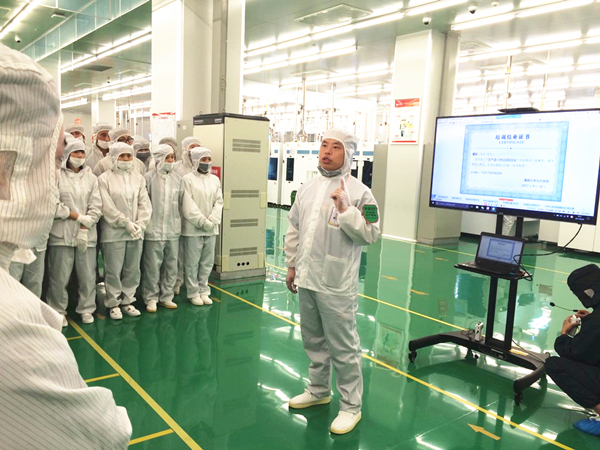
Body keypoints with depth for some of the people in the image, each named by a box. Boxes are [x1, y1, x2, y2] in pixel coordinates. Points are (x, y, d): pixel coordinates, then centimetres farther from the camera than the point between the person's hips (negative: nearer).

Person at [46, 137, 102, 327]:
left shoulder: (91, 177, 9)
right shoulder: (56, 176, -1)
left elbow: (96, 207, 3)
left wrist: (84, 229, -6)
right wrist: (78, 216, -11)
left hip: (87, 235, 3)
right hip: (61, 234, -3)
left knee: (88, 275, 6)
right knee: (60, 276, 2)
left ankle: (86, 309, 20)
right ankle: (57, 311, 17)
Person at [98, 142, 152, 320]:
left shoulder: (138, 178, 10)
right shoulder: (104, 179, -3)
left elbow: (144, 204, 5)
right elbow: (107, 207, -10)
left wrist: (140, 224, -7)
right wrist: (126, 223, -13)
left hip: (136, 232, 4)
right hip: (113, 232, -4)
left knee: (133, 270, 10)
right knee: (114, 270, 1)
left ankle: (127, 301, 24)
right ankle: (113, 303, 15)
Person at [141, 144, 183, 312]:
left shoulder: (177, 179, 8)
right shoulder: (149, 178, -6)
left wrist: (179, 222, 9)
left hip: (173, 230, 5)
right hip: (154, 229, -4)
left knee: (171, 265, 11)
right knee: (153, 266, 1)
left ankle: (166, 296, 24)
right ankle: (151, 298, 15)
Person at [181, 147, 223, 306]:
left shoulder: (215, 179, 11)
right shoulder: (188, 179, -5)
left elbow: (219, 202, 7)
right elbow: (188, 206, -11)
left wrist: (212, 221, -7)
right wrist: (203, 222, -14)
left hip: (211, 228, 5)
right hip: (193, 228, -5)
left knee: (207, 262, 9)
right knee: (193, 263, 1)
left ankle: (203, 291, 20)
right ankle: (193, 293, 12)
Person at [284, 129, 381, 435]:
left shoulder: (359, 192, -11)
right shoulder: (307, 189, 8)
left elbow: (370, 235, -14)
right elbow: (294, 229, 14)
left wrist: (346, 210, -24)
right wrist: (292, 265, 14)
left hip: (336, 284, -6)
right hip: (306, 279, 7)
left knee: (343, 347, 2)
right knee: (313, 341, 21)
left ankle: (351, 406, 18)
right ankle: (318, 390, 40)